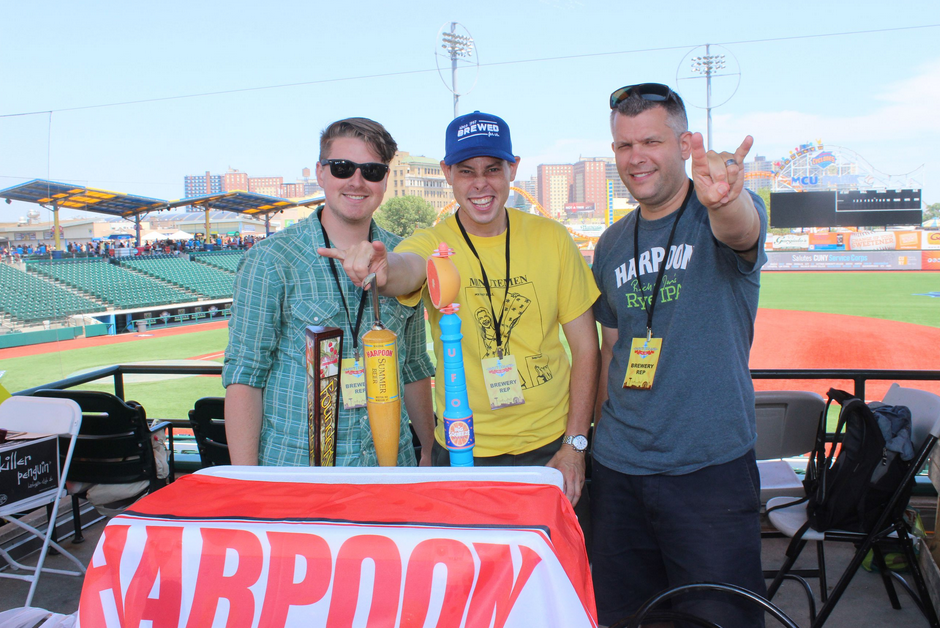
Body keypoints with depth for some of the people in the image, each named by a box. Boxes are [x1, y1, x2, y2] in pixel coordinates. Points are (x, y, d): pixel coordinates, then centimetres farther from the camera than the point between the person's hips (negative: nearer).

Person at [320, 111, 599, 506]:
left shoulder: (551, 239, -4)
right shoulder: (432, 244, -8)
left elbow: (585, 347, 0)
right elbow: (409, 267, -33)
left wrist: (575, 444, -5)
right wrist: (383, 268, -57)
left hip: (550, 448, 2)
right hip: (463, 455, -1)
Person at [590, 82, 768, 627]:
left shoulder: (720, 214, -6)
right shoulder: (612, 245, 9)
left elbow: (741, 230, -32)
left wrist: (723, 196, -55)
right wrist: (598, 433, 11)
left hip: (712, 466, -4)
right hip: (619, 469, 5)